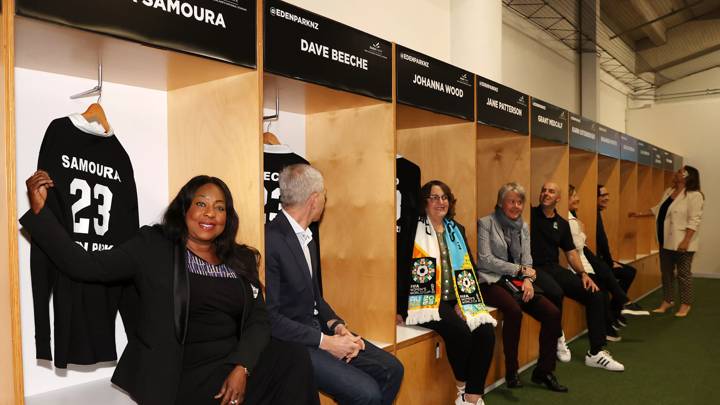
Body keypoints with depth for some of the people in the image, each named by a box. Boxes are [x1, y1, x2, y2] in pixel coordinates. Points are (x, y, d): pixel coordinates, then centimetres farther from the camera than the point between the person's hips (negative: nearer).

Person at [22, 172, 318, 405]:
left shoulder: (241, 260, 12)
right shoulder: (152, 246, 4)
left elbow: (258, 320, 5)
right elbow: (85, 266, -3)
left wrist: (242, 367, -13)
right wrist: (39, 209, -10)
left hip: (236, 363, 5)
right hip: (184, 372, -4)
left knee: (294, 359, -23)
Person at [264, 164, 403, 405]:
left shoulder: (307, 237, 9)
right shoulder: (271, 240, -21)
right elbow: (269, 315, -22)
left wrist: (336, 325, -2)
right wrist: (324, 341, -18)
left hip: (317, 329, 9)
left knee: (391, 369, 3)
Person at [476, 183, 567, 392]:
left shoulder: (524, 227, 15)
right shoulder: (486, 223, -3)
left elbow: (527, 260, 12)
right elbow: (485, 260, -10)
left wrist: (528, 279, -10)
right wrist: (519, 269, -10)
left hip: (517, 281, 6)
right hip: (492, 281, -6)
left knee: (553, 313, -14)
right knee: (514, 311, -34)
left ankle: (544, 371, 2)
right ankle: (511, 372, -16)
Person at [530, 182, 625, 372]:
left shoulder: (562, 224, 16)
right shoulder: (530, 214, 0)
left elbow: (571, 252, 17)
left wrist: (583, 273, 3)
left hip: (555, 268, 7)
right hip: (534, 268, -6)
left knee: (595, 295, -6)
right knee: (555, 293, -36)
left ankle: (595, 352, 1)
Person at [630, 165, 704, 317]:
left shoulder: (694, 195, -15)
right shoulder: (669, 191, 11)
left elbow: (694, 220, -20)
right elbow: (658, 209, 21)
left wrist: (686, 241, -25)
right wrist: (640, 214, 16)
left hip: (681, 243, -8)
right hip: (666, 241, 8)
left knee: (683, 273, 2)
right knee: (666, 272, 14)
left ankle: (685, 304, 15)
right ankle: (667, 301, 25)